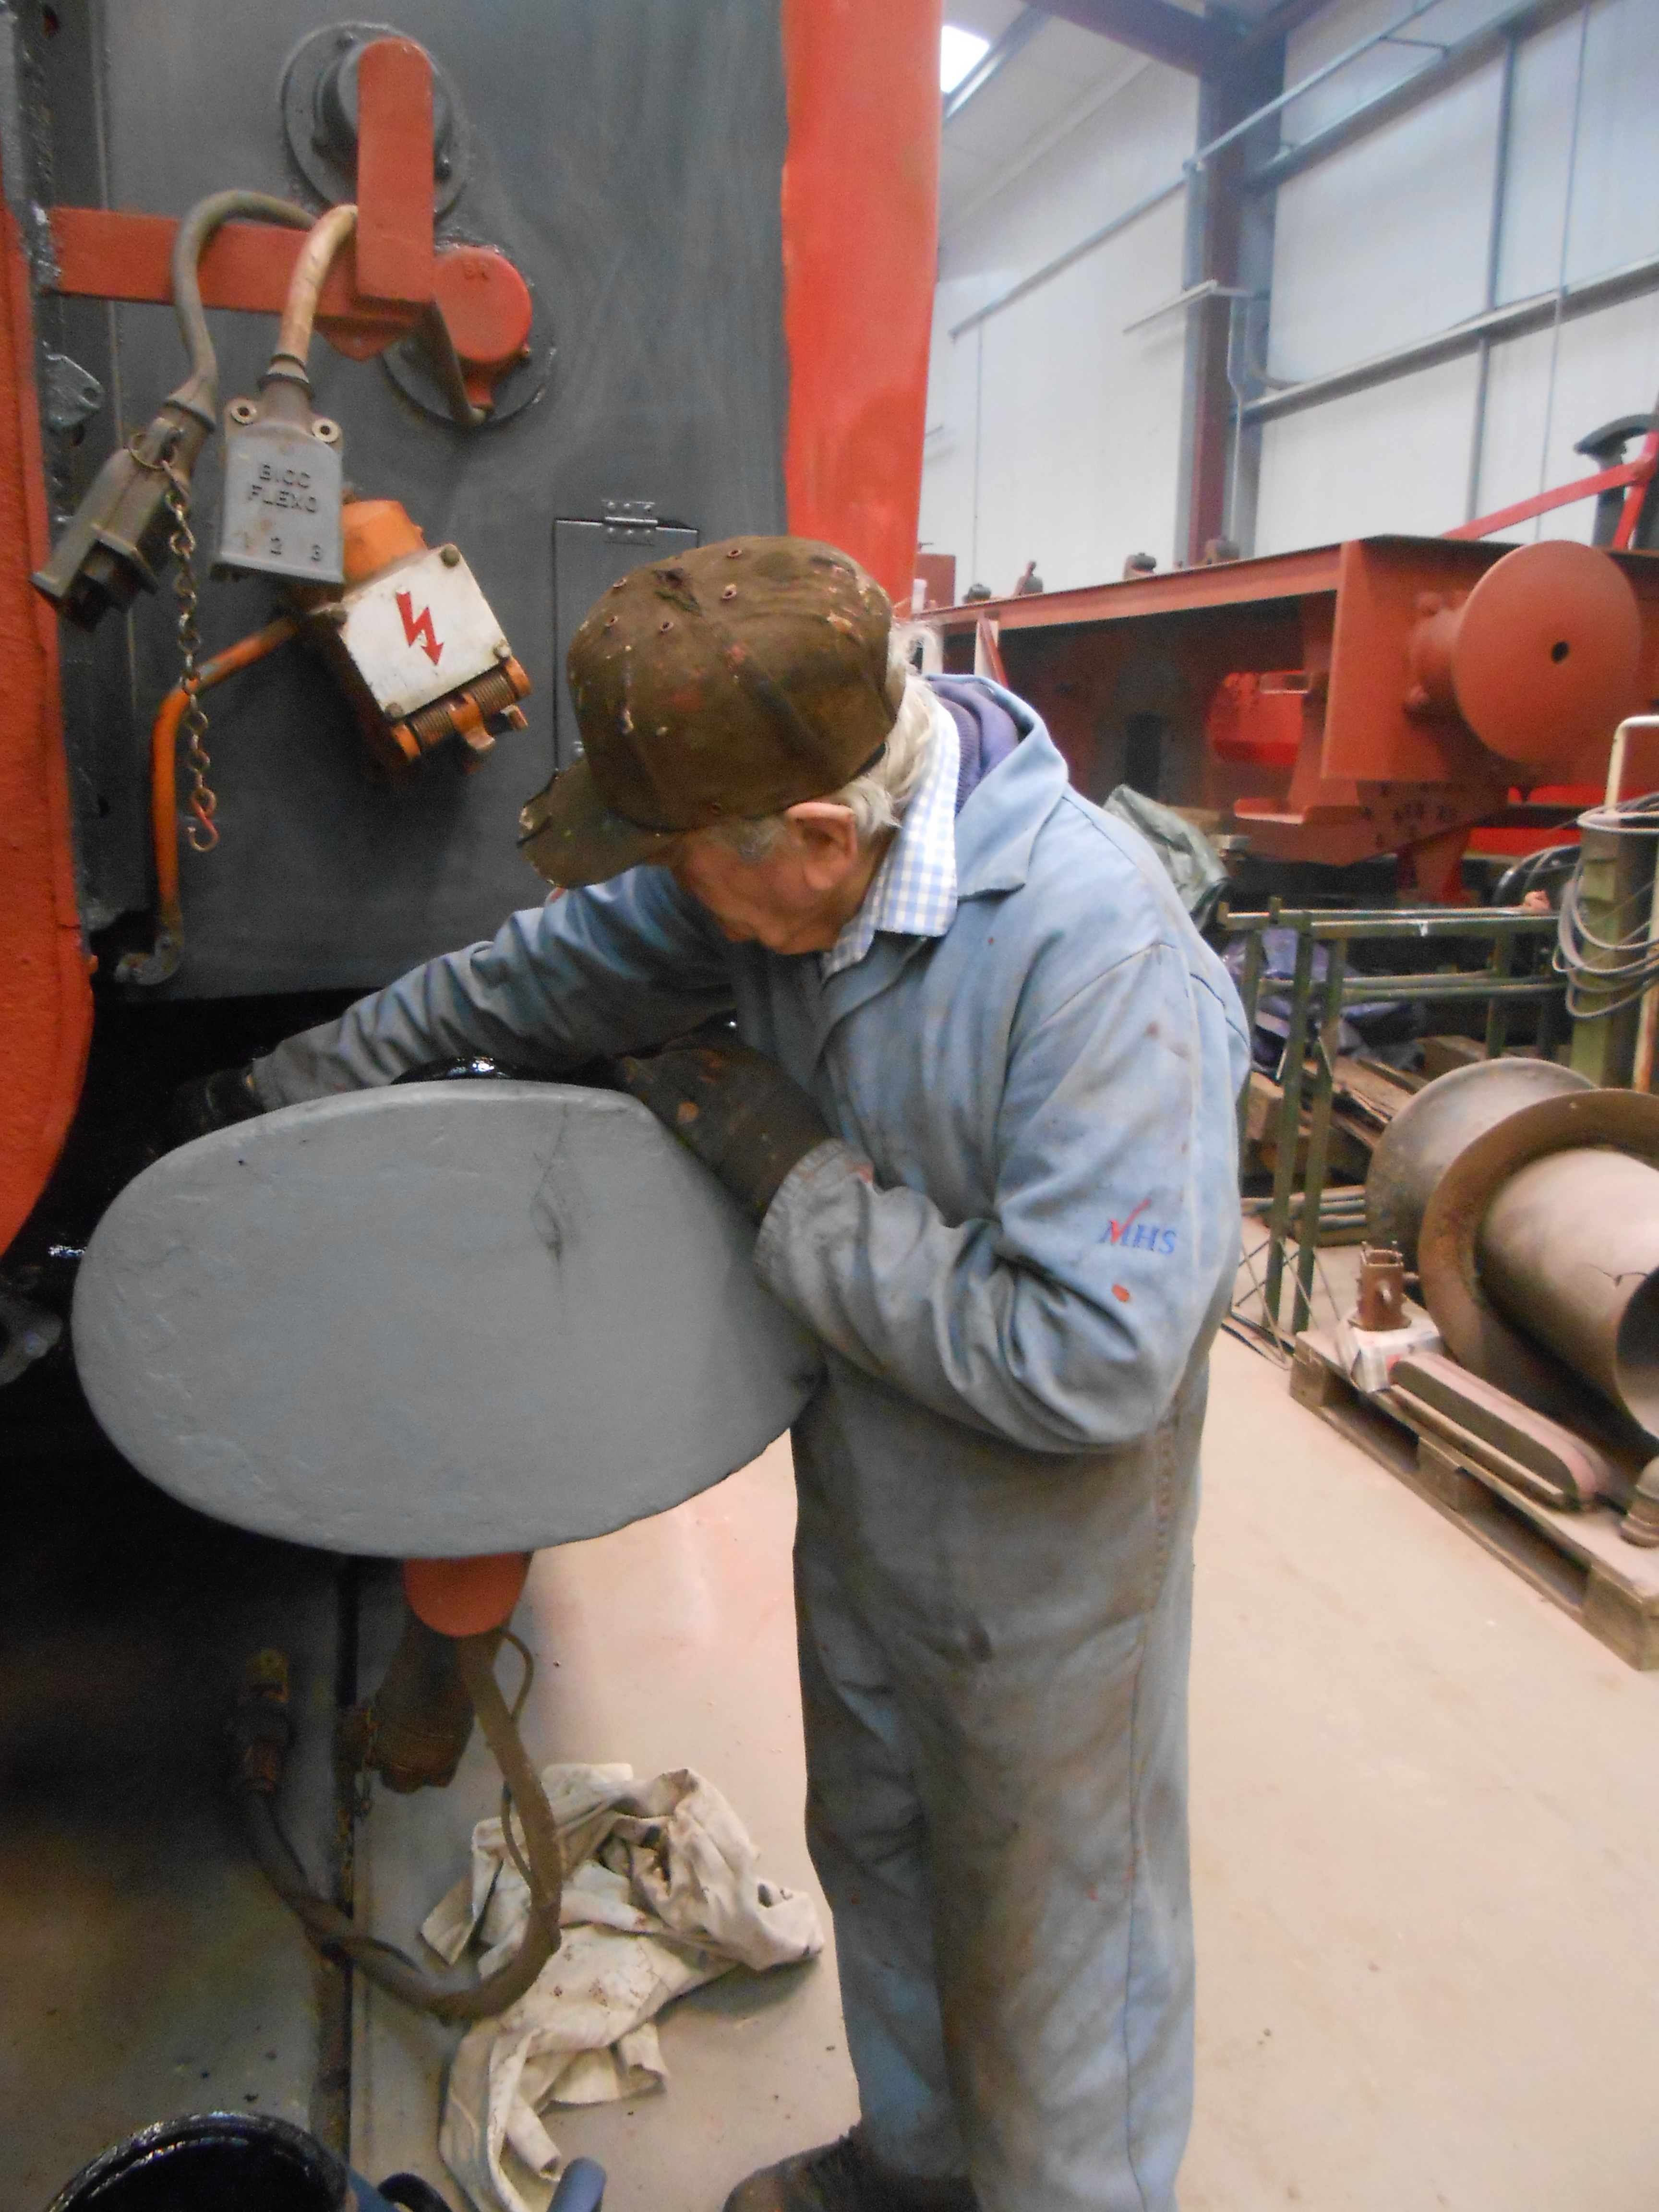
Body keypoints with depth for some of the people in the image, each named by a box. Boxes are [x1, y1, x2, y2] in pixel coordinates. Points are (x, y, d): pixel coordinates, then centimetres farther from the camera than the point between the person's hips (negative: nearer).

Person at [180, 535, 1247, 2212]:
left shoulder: (1094, 952, -33)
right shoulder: (787, 857, -10)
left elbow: (1090, 1361, -34)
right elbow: (554, 972, 6)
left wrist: (791, 1174, -27)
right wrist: (299, 1082, 14)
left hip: (1040, 1563, -7)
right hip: (860, 1509, 8)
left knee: (1051, 1944, 17)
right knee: (875, 1855, 29)